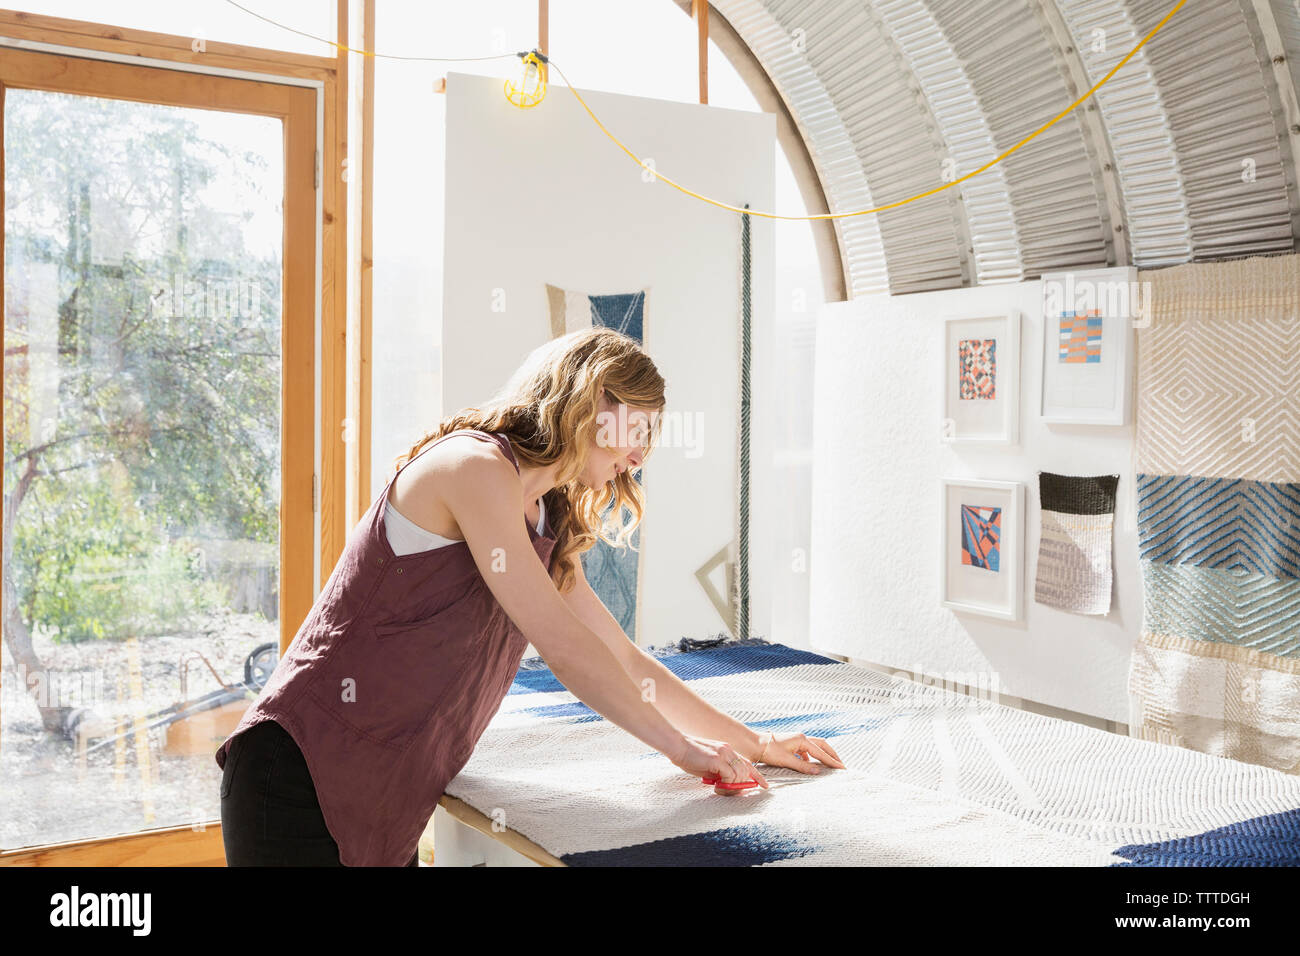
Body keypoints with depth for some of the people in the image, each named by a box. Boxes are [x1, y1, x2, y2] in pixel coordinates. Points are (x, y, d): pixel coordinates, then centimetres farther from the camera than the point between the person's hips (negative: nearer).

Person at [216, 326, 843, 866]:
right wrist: (679, 746, -6)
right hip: (301, 780, -8)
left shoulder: (547, 532, 14)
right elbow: (562, 647, -16)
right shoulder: (474, 463, -14)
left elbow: (627, 662, 20)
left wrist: (753, 745, 18)